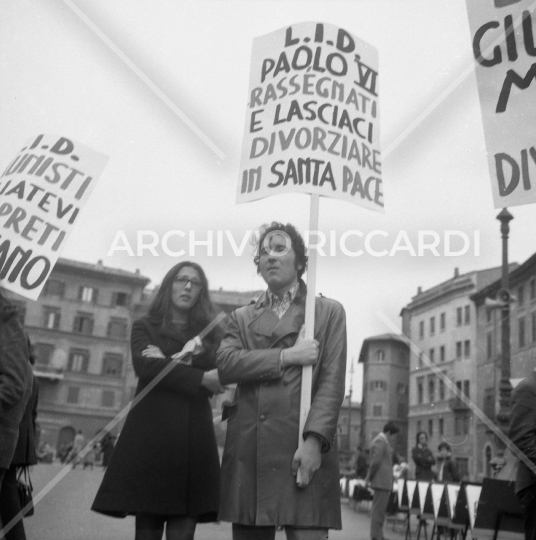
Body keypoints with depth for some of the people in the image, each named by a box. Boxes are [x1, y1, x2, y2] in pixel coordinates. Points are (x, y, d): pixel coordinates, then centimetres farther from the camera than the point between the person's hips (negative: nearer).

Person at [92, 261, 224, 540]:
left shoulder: (209, 333, 19)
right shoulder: (145, 327, 14)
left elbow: (219, 375, 1)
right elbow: (146, 366, -6)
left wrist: (172, 362, -9)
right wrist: (199, 377, -14)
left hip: (193, 437, 1)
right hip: (151, 434, -1)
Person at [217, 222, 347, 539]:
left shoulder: (329, 312, 11)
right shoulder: (242, 317, 20)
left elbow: (332, 382, 0)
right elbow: (225, 364, 0)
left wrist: (314, 440, -13)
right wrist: (286, 356, -9)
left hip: (304, 450, -3)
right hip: (248, 451, 3)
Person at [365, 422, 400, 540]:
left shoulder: (382, 440, 19)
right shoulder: (380, 441, -15)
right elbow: (376, 462, -21)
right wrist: (370, 477, -14)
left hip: (383, 481, 11)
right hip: (382, 481, -11)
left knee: (379, 510, 15)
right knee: (378, 510, -7)